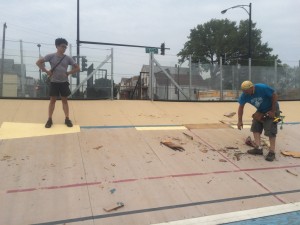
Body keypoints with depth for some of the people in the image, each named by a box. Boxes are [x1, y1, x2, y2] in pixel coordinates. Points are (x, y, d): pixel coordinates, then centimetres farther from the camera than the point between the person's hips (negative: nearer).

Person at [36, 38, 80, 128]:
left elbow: (77, 68, 4)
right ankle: (49, 119, 13)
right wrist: (46, 71, -9)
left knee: (64, 100, 8)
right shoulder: (51, 56, -4)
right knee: (52, 100, 4)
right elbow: (38, 62, -1)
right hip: (54, 82, -1)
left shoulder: (68, 58, 0)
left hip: (64, 82, 1)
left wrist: (68, 73, -5)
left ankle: (67, 119, 14)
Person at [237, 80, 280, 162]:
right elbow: (241, 107, -6)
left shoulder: (263, 88, -30)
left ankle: (272, 152, -6)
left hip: (271, 110, -5)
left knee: (271, 130, -10)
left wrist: (273, 111, -18)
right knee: (255, 127, -2)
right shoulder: (244, 95, -16)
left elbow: (274, 96, -20)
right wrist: (240, 121, -6)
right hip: (260, 111, 6)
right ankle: (258, 148, 2)